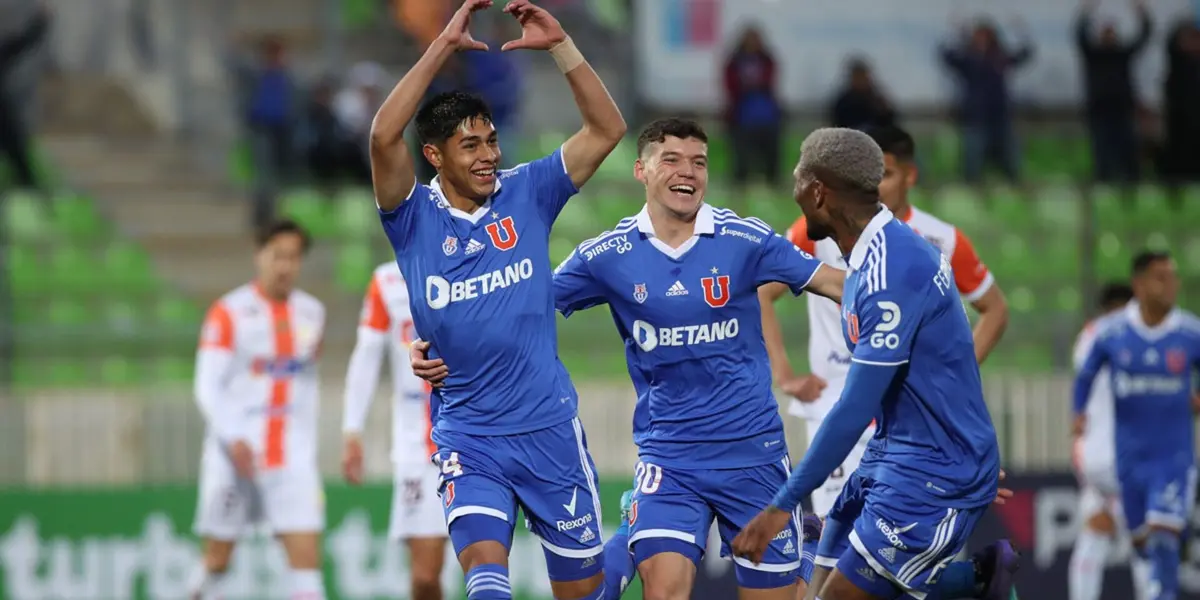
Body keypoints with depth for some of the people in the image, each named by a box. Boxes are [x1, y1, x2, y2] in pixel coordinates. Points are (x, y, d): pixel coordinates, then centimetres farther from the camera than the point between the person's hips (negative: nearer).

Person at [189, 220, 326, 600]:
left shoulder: (312, 314, 9)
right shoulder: (229, 313, -5)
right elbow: (207, 388, -9)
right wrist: (234, 440, -21)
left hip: (294, 455, 3)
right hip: (235, 454, -3)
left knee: (307, 557, -10)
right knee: (217, 562, 7)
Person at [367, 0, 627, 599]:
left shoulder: (526, 193, 2)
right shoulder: (415, 219, -4)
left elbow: (607, 129, -2)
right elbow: (383, 137, -21)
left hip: (549, 429, 2)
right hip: (467, 437, -2)